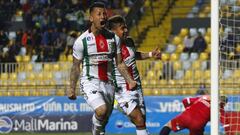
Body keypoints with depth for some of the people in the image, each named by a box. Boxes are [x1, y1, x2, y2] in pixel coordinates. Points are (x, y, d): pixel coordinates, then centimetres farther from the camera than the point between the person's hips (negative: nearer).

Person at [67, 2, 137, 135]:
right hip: (90, 82, -5)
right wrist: (72, 88, -1)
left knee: (105, 118, 9)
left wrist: (130, 80, -2)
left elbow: (120, 63, 11)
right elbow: (76, 67, 1)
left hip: (108, 83, 5)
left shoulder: (114, 38, 5)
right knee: (101, 110, -28)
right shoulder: (82, 40, -7)